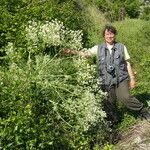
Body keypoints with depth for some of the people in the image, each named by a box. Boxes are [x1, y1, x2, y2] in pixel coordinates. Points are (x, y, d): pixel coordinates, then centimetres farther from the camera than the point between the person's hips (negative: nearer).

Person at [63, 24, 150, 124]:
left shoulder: (121, 47, 5)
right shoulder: (98, 48, 7)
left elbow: (127, 64, 7)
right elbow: (85, 54, 5)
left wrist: (132, 78, 5)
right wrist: (71, 52, -8)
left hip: (121, 79, -2)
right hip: (106, 81, 2)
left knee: (125, 98, -18)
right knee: (109, 103, 8)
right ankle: (115, 121, 29)